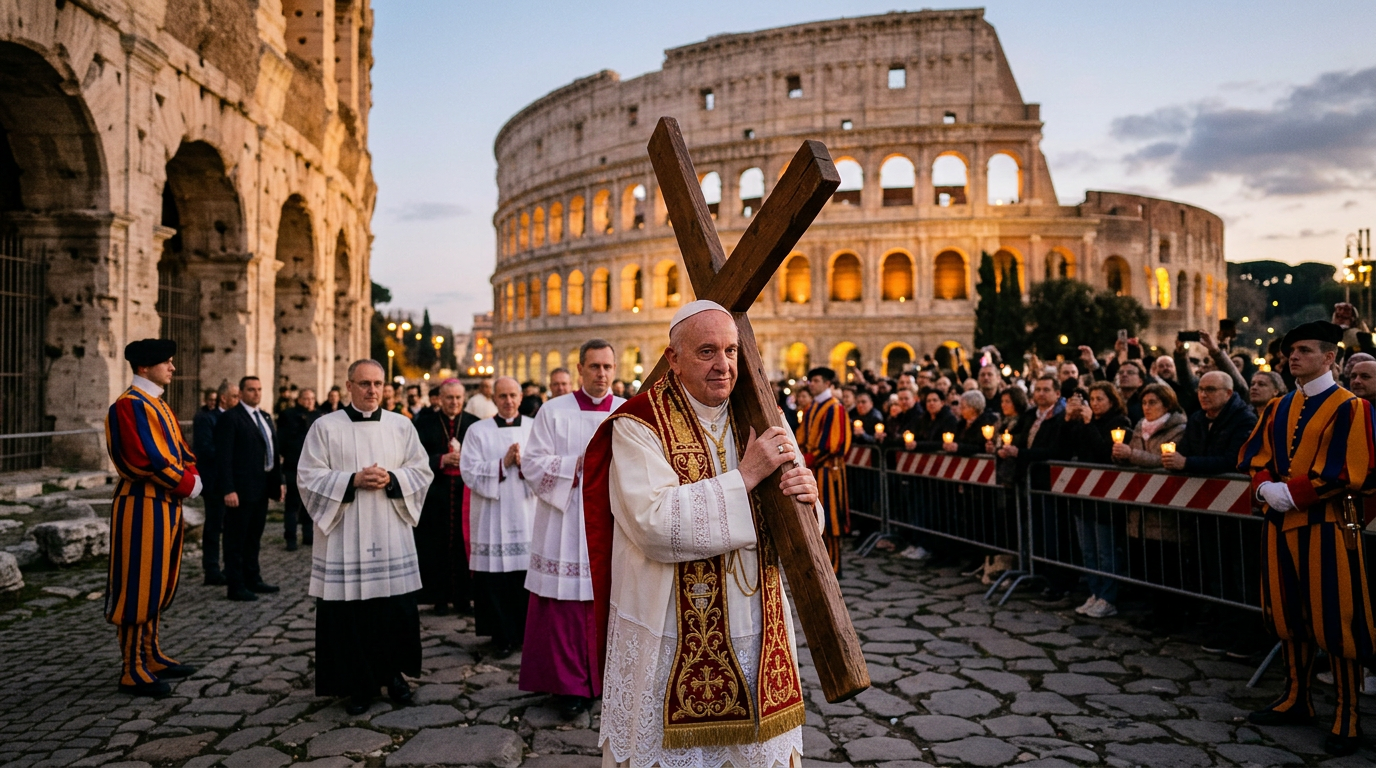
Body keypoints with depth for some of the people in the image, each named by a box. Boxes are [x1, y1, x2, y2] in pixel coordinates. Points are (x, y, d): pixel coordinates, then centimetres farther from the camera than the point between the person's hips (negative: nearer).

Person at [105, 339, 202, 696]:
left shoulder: (161, 405, 16)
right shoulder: (129, 405, -14)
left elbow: (181, 450, 17)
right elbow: (146, 459, -22)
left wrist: (192, 476, -3)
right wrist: (187, 485, -13)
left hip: (166, 504, 9)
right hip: (143, 506, -9)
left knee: (159, 584, 15)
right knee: (139, 586, -3)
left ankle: (152, 656, 26)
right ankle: (133, 670, 5)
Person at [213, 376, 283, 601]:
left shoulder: (266, 418, 15)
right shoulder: (230, 418, -10)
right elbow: (224, 456, -15)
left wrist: (278, 481, 11)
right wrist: (228, 489, -21)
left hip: (262, 488, 8)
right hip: (241, 489, -8)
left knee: (254, 538, 18)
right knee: (236, 540, 1)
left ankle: (253, 580, 28)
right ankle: (235, 586, 8)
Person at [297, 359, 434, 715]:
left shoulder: (401, 426, 7)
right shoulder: (326, 427, 1)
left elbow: (421, 471, 6)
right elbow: (309, 477, -3)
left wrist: (391, 479, -13)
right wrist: (352, 481, -16)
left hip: (391, 538, 2)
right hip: (345, 538, -2)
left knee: (398, 609, 4)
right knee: (349, 613, 0)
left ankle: (394, 673, 23)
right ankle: (359, 683, 14)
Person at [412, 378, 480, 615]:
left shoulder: (473, 423, 5)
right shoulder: (424, 423, 3)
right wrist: (442, 460, -15)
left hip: (465, 495, 1)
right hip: (435, 495, 0)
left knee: (463, 544, 2)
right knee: (437, 547, 1)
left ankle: (463, 597, 11)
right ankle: (440, 598, 10)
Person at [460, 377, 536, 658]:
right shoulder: (478, 431, 6)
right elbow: (470, 472, -3)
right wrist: (502, 464, -12)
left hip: (529, 516, 1)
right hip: (493, 518, -1)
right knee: (496, 578, 0)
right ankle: (503, 636, 12)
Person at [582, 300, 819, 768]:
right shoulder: (639, 425, -11)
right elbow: (654, 523, -26)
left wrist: (805, 497, -16)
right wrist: (744, 475, -23)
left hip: (756, 636, 5)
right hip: (670, 643, -4)